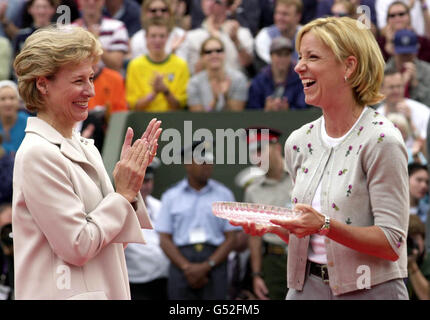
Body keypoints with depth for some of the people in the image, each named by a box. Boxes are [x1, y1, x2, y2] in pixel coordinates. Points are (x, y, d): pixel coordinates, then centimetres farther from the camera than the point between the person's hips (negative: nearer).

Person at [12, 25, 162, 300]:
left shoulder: (85, 147, 11)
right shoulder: (38, 154, -14)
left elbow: (113, 242, 12)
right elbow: (77, 247, -17)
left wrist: (132, 182, 1)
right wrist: (124, 193, -11)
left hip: (105, 290, 8)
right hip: (63, 292, -8)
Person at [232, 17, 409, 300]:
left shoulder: (380, 140, -13)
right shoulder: (300, 141, 7)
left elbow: (392, 243, -18)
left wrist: (325, 226, -28)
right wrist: (272, 225, -3)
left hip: (369, 290, -6)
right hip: (307, 286, 6)